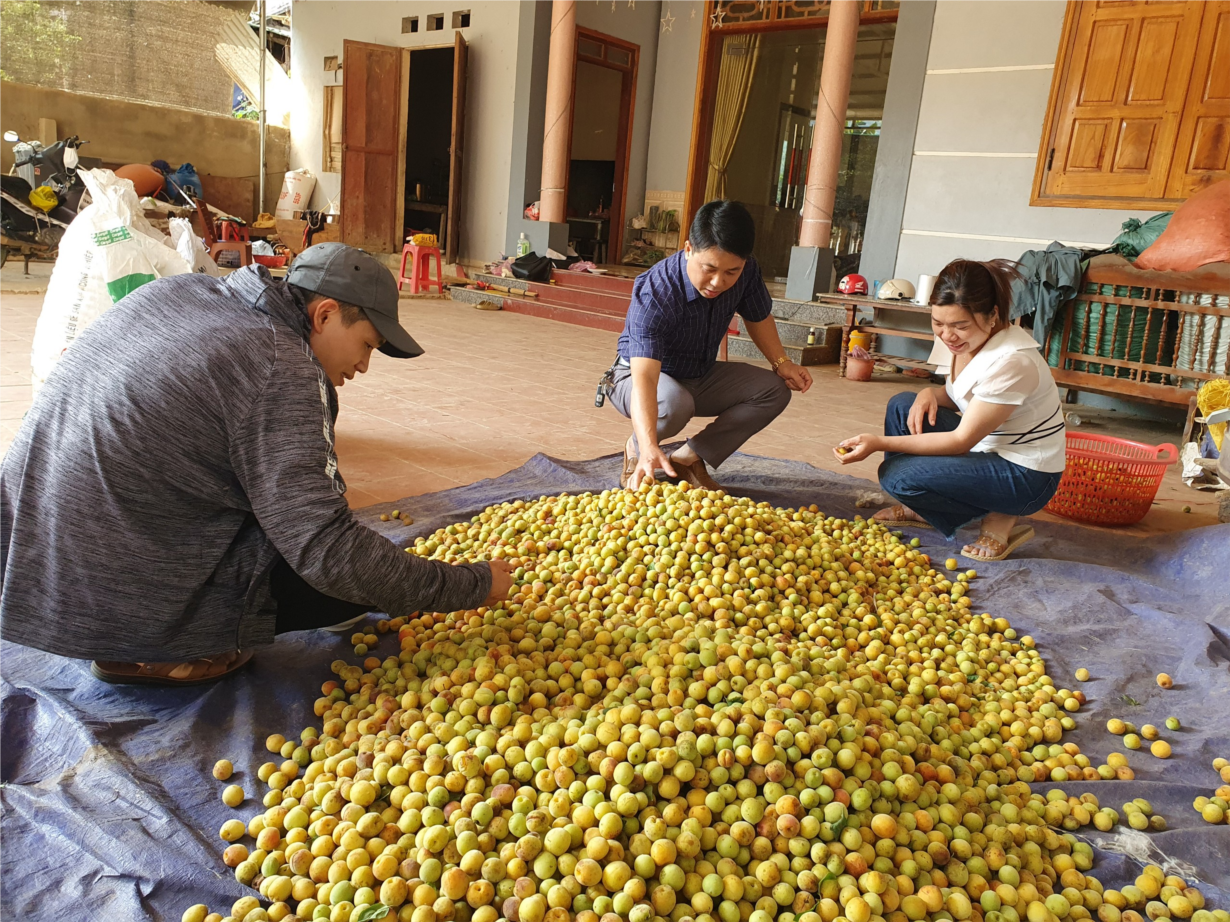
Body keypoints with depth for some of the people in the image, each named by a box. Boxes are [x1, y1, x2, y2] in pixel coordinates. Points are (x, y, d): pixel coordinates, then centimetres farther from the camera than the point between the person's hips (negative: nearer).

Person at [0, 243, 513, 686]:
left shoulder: (174, 290, 5)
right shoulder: (282, 374, -19)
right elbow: (326, 553, -24)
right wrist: (473, 584, -16)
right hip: (115, 600, -9)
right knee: (359, 572, -7)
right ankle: (154, 654, -4)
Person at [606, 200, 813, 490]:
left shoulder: (746, 272, -17)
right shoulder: (654, 294, -36)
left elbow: (758, 317, 7)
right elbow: (645, 377, -46)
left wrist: (781, 362, -9)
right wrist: (649, 449, -60)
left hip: (700, 376, 7)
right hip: (641, 373, -6)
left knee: (775, 390, -9)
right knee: (674, 403, -39)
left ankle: (687, 458, -6)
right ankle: (635, 453, -5)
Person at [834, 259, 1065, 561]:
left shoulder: (1011, 362, -29)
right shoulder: (967, 340, -3)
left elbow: (961, 441, -25)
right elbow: (960, 399, 13)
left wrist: (877, 442, -29)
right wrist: (931, 393, -11)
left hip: (1026, 477, -9)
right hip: (987, 448, 9)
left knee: (897, 474, -20)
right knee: (902, 405, 1)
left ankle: (999, 519, -3)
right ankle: (918, 509, 14)